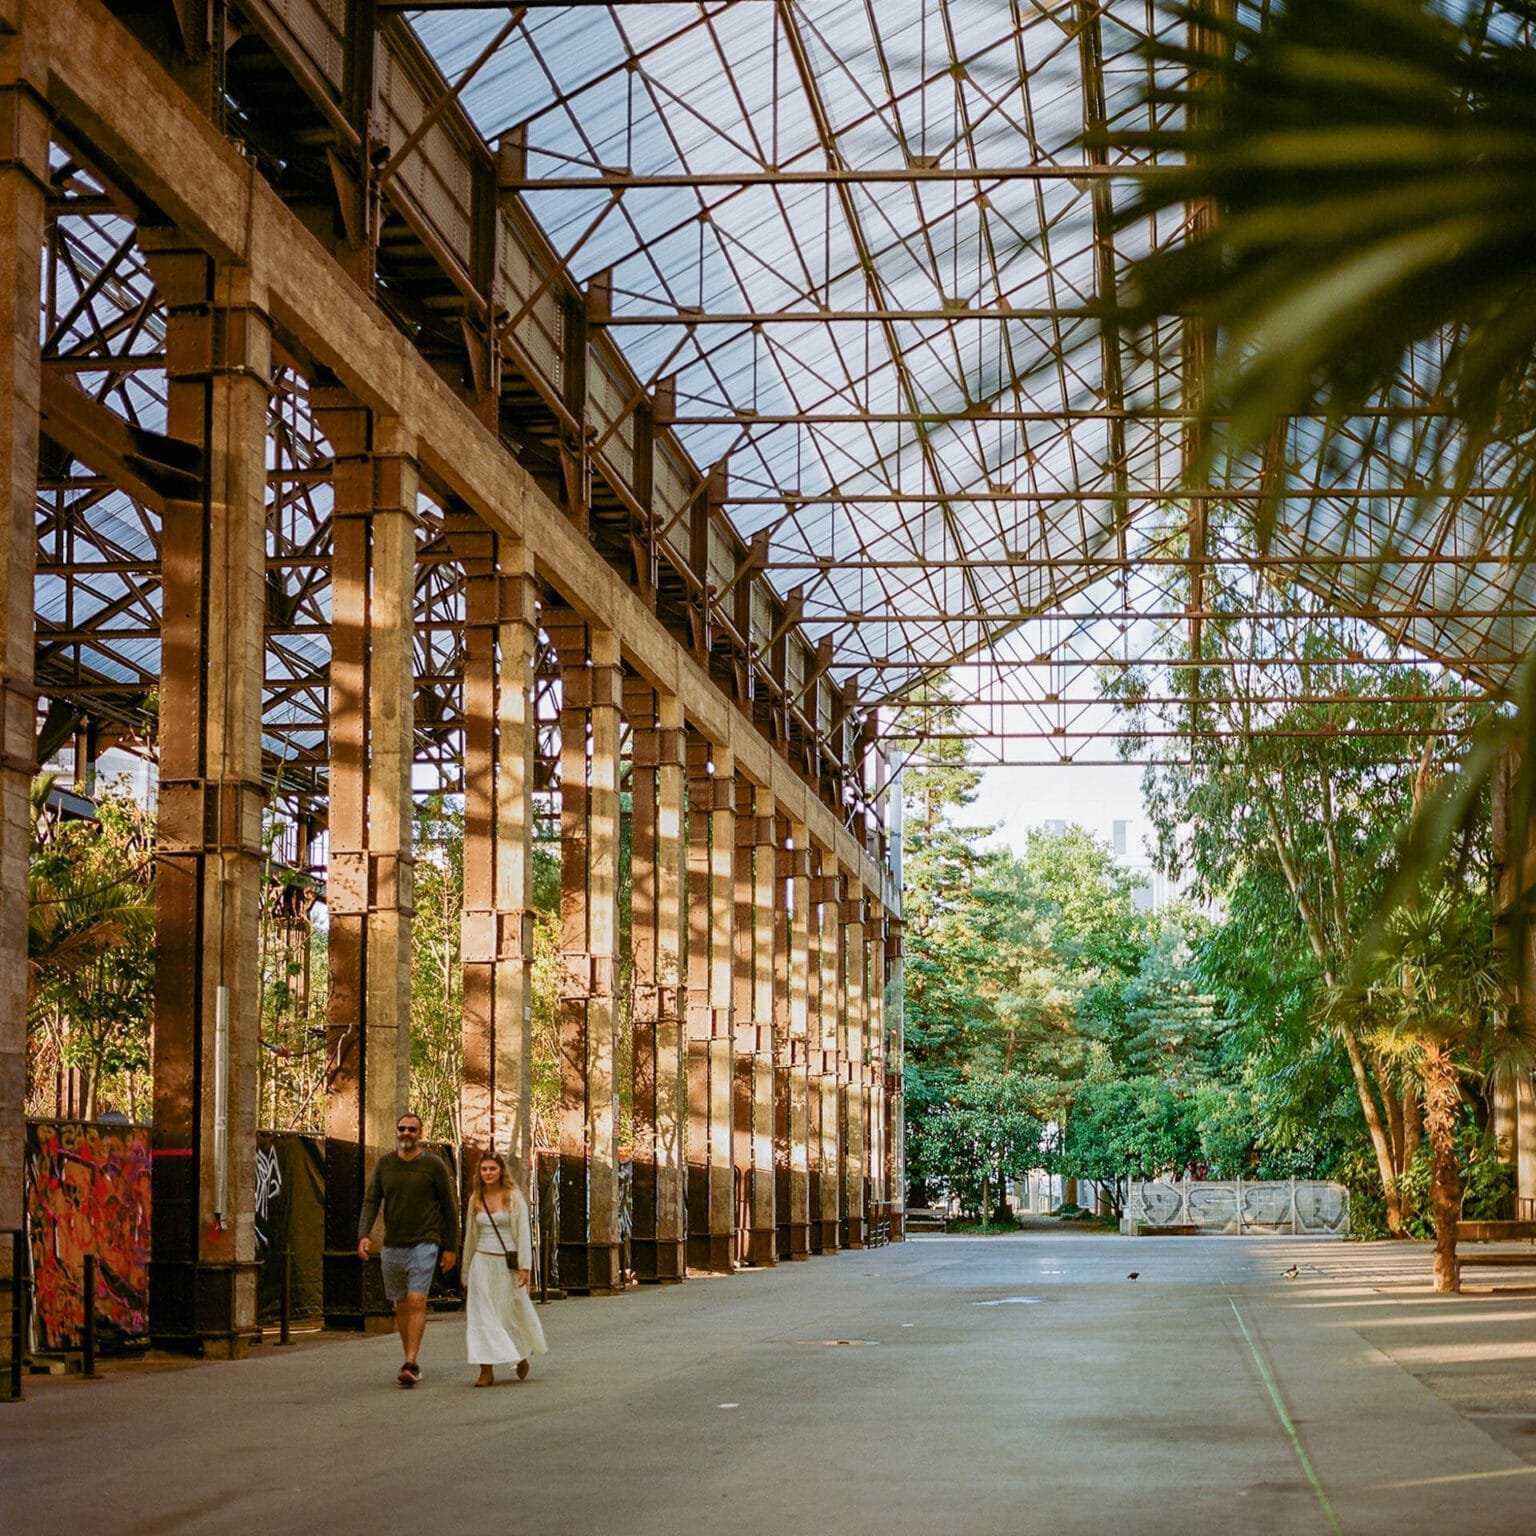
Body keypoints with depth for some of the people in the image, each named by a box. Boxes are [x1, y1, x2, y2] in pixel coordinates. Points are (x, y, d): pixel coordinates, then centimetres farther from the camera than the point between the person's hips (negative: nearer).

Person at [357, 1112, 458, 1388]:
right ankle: (412, 1362, 22)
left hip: (424, 1244, -4)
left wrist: (450, 1247, 2)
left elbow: (449, 1206, 2)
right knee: (401, 1306, 10)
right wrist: (363, 1235, -16)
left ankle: (410, 1365, -19)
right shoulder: (384, 1164, 5)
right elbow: (371, 1202, 0)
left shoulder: (434, 1165, -4)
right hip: (392, 1246, 4)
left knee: (416, 1302, -16)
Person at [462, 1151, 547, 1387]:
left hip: (508, 1263, -3)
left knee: (514, 1311, 6)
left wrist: (524, 1266, -15)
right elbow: (470, 1236, 15)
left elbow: (523, 1233, -6)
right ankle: (487, 1371, -4)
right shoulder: (475, 1199, 8)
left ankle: (522, 1356, 34)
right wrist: (466, 1273, 17)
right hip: (482, 1262, 3)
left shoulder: (514, 1197, -3)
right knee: (482, 1315, -5)